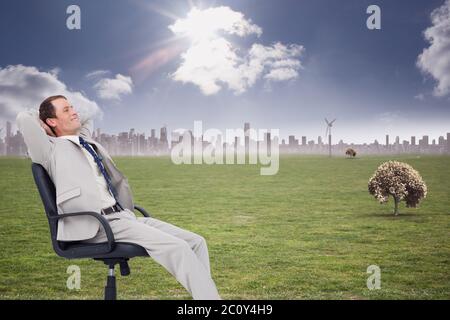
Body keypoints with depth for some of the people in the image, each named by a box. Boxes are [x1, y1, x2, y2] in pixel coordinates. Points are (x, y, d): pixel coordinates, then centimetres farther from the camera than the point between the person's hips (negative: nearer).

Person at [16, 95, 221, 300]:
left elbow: (87, 120, 45)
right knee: (177, 248, -24)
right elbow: (24, 118, -7)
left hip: (124, 216, 8)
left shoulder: (87, 142, 25)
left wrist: (71, 119, 29)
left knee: (196, 242, -5)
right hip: (96, 226, -8)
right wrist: (47, 130, 11)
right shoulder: (53, 149, 4)